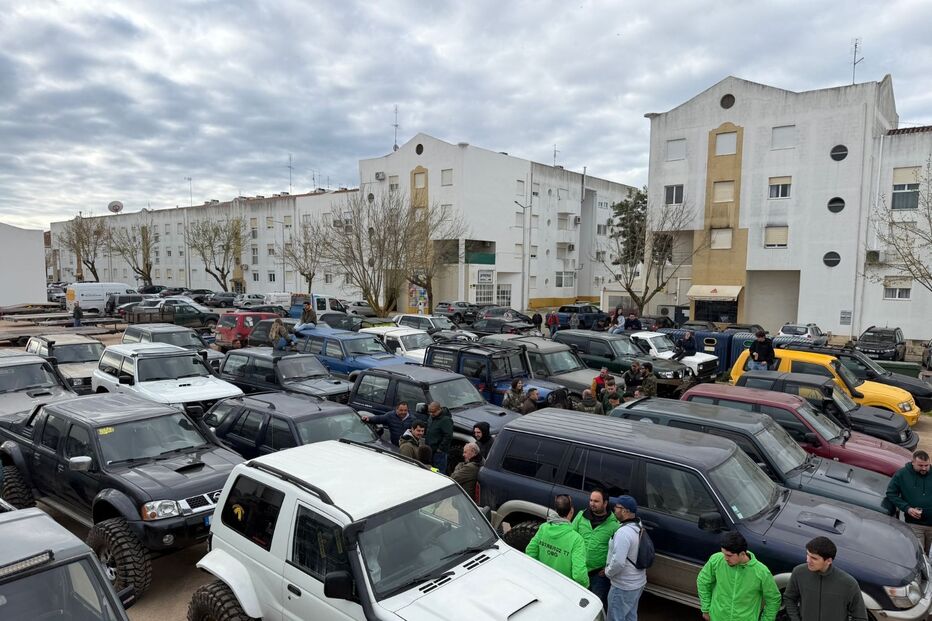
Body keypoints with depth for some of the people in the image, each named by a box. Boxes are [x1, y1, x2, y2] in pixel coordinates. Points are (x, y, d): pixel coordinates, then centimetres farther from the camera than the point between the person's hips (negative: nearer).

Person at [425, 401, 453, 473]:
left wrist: (440, 449, -18)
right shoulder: (431, 417, 11)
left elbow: (448, 436, -22)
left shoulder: (446, 420, -18)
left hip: (438, 452, -9)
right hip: (430, 450, 9)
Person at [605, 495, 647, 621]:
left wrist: (608, 572, -13)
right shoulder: (638, 527, 2)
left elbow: (618, 562, -33)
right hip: (638, 582, 9)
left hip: (623, 587, -9)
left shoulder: (623, 532, -29)